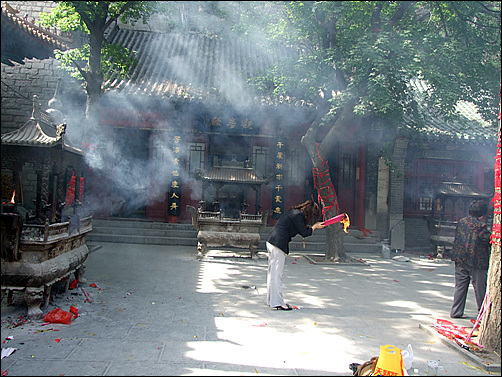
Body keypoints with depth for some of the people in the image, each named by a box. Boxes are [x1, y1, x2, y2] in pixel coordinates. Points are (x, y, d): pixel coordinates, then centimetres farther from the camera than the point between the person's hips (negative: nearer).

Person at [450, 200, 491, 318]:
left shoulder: (461, 222, 4)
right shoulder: (480, 226, -15)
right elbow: (490, 241, -12)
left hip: (460, 259, 6)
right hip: (476, 261, -6)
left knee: (460, 286, 12)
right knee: (480, 288, 8)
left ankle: (456, 312, 13)